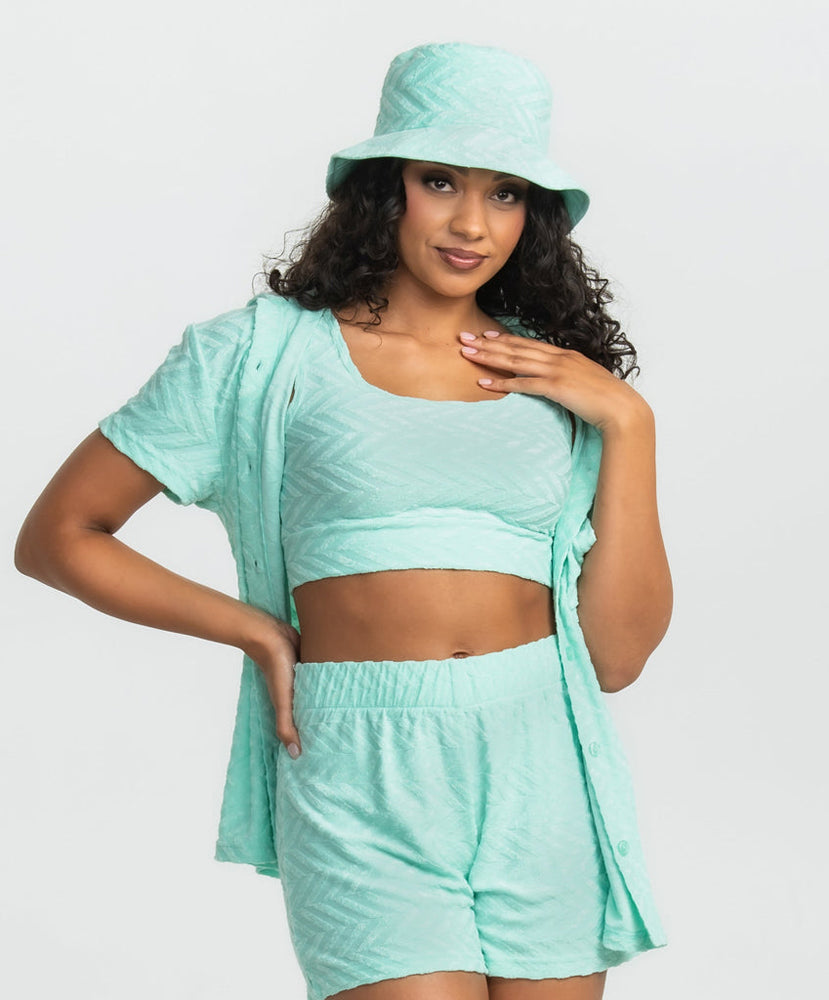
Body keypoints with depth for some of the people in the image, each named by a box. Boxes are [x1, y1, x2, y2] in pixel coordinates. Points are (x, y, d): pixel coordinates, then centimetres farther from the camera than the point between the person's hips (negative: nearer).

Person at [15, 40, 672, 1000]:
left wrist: (626, 423, -1)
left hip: (542, 778, 3)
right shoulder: (265, 354, 3)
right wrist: (261, 632, 2)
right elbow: (57, 536, 7)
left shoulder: (559, 379, 11)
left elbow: (618, 655, 3)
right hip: (361, 782, -3)